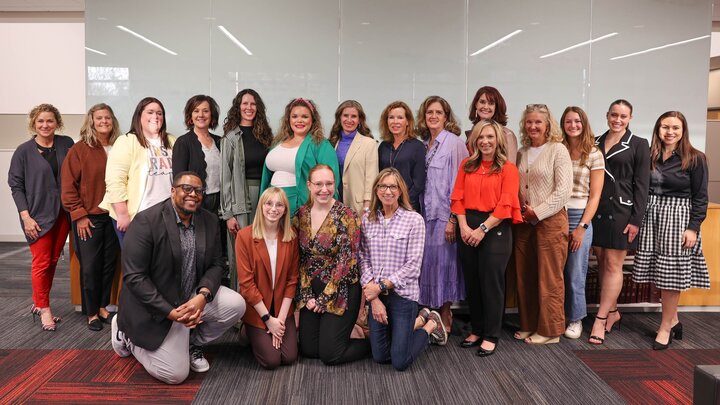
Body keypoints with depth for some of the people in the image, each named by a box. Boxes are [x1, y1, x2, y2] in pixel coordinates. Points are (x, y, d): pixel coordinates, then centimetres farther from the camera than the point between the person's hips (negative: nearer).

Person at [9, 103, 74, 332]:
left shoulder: (66, 144, 3)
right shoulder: (24, 151, -3)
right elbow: (15, 185, -1)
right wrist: (25, 216, -9)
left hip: (62, 213, 3)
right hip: (38, 215, -3)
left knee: (53, 261, 10)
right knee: (41, 262, 0)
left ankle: (38, 303, 25)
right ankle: (44, 308, 13)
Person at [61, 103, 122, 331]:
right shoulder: (79, 150, -5)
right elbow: (68, 186, -7)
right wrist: (78, 214, -10)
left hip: (113, 216, 3)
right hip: (89, 218, -3)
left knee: (109, 264, 10)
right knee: (90, 266, 4)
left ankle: (103, 307, 26)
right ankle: (91, 314, 17)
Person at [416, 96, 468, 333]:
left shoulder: (454, 142, -7)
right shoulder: (423, 144, 12)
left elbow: (458, 182, -11)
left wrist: (452, 219, -15)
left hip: (444, 215, -6)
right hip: (425, 215, 6)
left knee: (442, 263, 0)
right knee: (428, 263, 8)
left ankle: (445, 319, 14)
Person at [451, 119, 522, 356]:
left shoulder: (508, 168, -2)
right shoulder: (467, 165, 11)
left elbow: (505, 205, -9)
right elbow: (458, 198, 5)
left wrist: (482, 229, -14)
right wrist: (463, 226, -8)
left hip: (495, 229, -4)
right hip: (468, 228, 4)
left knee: (491, 282, 0)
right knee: (471, 281, 10)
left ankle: (491, 336, 12)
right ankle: (477, 330, 24)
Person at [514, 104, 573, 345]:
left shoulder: (558, 150, -4)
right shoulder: (522, 153, 12)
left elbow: (563, 190, -11)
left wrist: (537, 212, -13)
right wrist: (519, 211, 1)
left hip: (550, 220, -5)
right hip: (524, 222, 6)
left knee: (549, 278, 0)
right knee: (525, 277, 8)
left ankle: (549, 330, 11)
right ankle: (529, 325, 21)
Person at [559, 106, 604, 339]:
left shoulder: (594, 155, 1)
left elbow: (594, 196, 0)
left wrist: (582, 227, -7)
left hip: (580, 217, -2)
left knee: (575, 273, 3)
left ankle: (575, 319, 19)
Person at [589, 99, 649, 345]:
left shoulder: (639, 145, 0)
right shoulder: (595, 143, 11)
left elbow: (641, 185, -4)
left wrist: (636, 220, -11)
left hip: (622, 211, -4)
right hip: (597, 210, 4)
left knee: (613, 265, -3)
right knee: (602, 263, 9)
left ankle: (601, 319, 0)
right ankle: (612, 312, 24)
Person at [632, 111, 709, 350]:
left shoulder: (695, 159, -3)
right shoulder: (649, 157, 7)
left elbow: (700, 197, -4)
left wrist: (693, 227, -10)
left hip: (677, 217, -4)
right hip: (651, 216, 4)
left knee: (670, 274, 0)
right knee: (656, 273, 6)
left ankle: (666, 326, 13)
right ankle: (673, 320, 23)